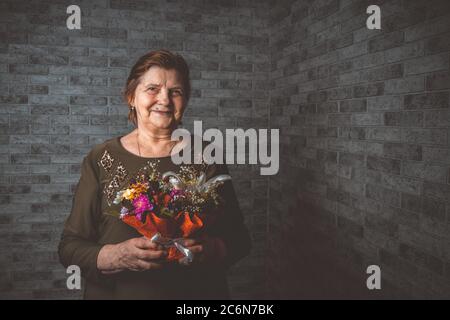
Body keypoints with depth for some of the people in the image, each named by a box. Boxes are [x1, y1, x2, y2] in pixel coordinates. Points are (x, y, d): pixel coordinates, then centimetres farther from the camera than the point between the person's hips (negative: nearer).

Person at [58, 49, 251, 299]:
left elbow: (239, 240, -3)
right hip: (117, 293, 0)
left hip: (197, 292, 1)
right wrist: (117, 256, -24)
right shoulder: (101, 160, -7)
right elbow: (70, 246, -7)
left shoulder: (205, 158, -7)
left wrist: (211, 250, -23)